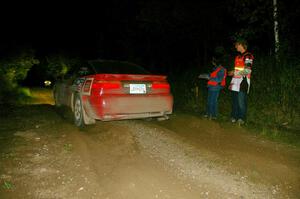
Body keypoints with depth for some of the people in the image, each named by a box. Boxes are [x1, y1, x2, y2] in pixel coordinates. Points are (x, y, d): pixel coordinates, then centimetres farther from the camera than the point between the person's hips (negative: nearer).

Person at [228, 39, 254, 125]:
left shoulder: (247, 56, -6)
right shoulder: (238, 57, 20)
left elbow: (248, 70, -14)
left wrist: (235, 73, -12)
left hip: (242, 82, -8)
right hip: (236, 82, 8)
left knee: (241, 101, -6)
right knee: (235, 101, 9)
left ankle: (241, 118, 3)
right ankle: (234, 117, 17)